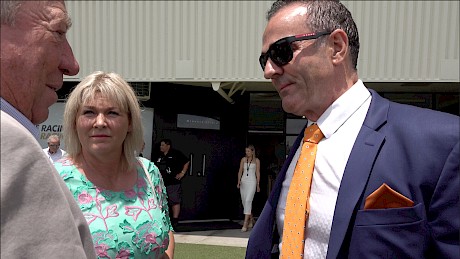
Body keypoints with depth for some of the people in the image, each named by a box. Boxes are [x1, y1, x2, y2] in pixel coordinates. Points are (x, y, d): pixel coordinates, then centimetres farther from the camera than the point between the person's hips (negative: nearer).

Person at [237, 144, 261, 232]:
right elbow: (240, 171, 6)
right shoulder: (243, 159, 9)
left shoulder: (256, 160, 2)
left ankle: (245, 224, -18)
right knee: (244, 202, 8)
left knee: (248, 201, -17)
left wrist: (258, 185, 5)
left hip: (252, 182, -4)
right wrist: (238, 181, -7)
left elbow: (258, 173, 5)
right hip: (243, 182, 4)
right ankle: (251, 219, 29)